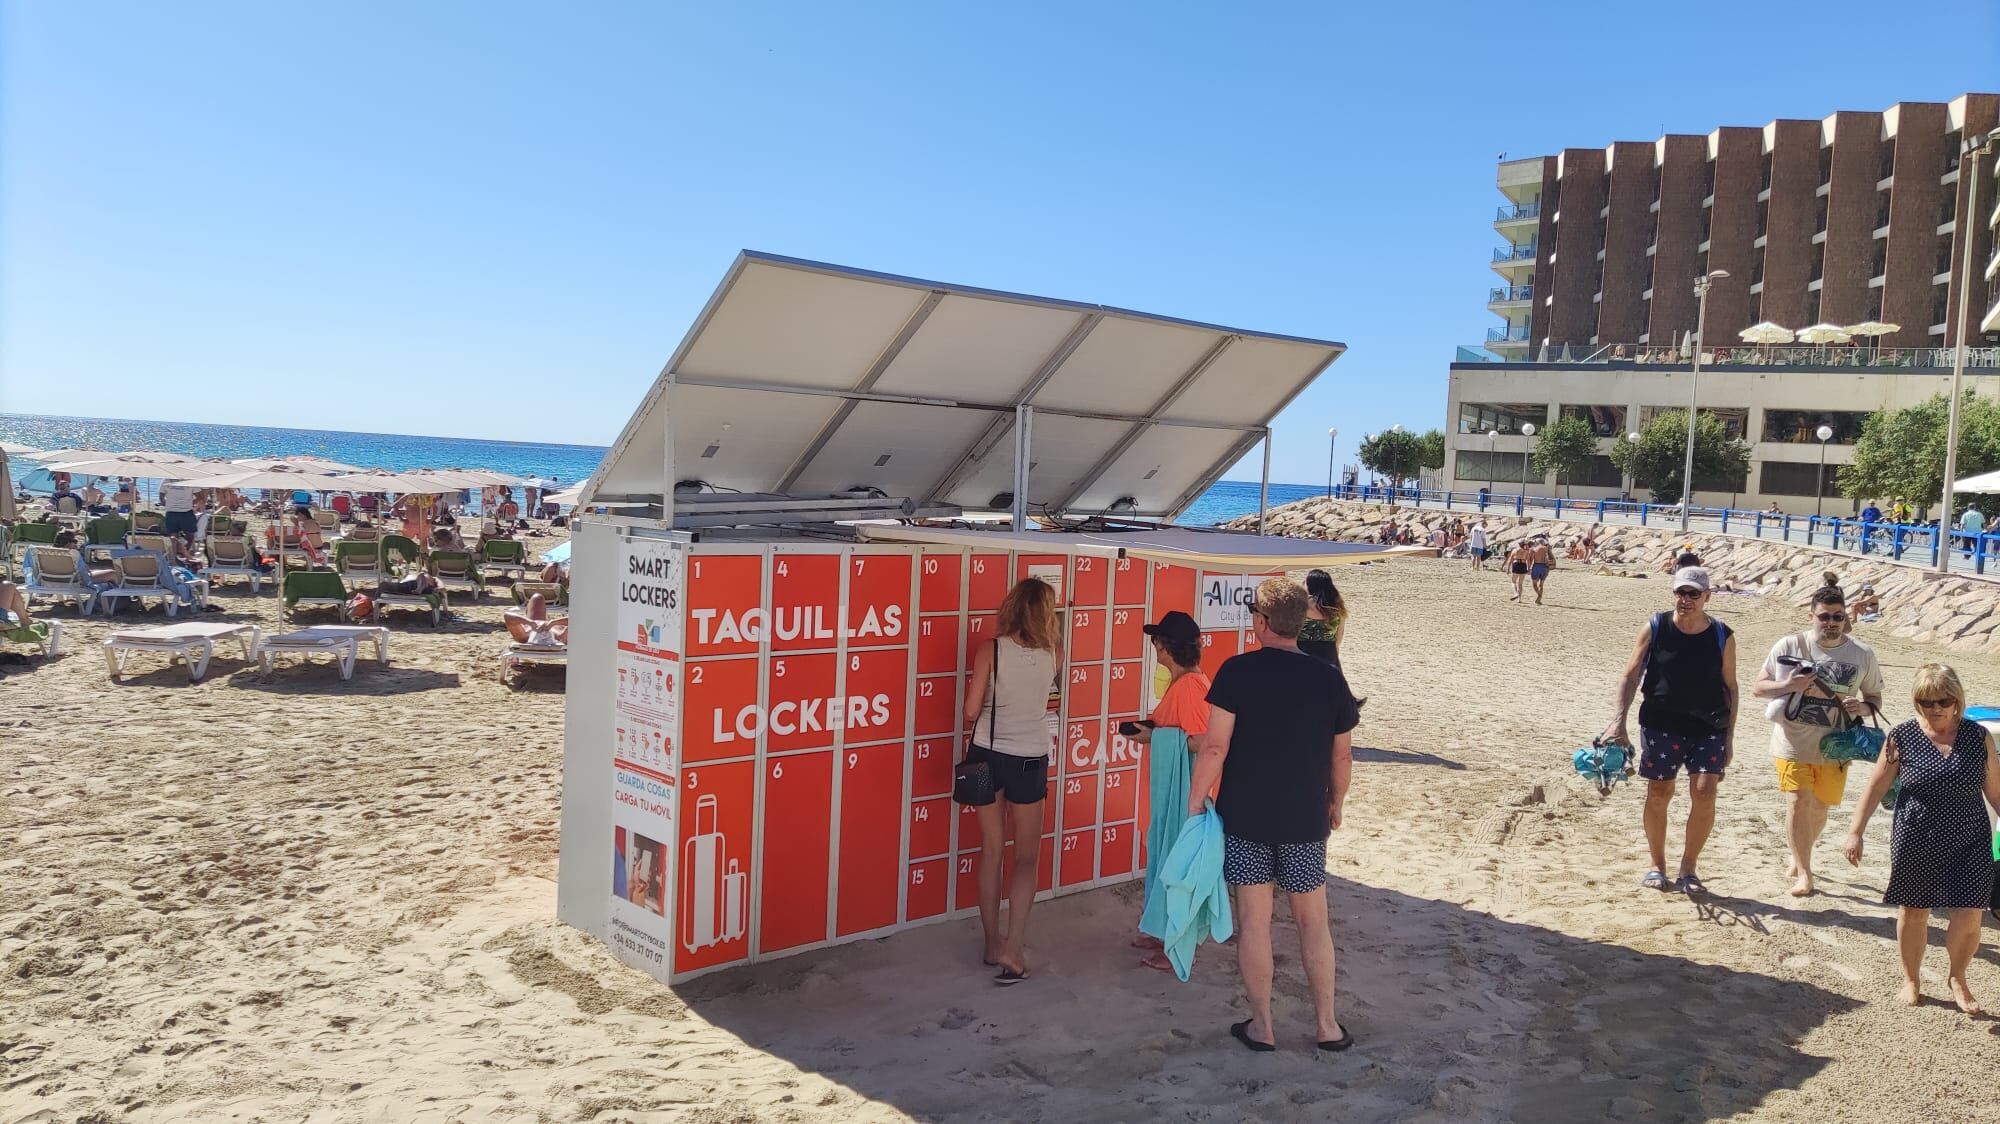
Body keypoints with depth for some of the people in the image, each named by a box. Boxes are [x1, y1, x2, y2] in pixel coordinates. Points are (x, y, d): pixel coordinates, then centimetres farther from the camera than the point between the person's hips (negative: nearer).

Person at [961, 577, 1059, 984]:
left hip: (988, 756, 0)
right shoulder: (1049, 655, -5)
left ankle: (994, 943, 21)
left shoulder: (990, 651, -10)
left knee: (992, 851, 13)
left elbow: (971, 711, -10)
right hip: (1030, 760, 0)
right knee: (1027, 858, 10)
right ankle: (1013, 949, -1)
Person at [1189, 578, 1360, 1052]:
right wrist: (1335, 805, 22)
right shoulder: (1329, 677, -2)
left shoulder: (1238, 671, -11)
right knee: (1313, 920, 14)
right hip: (1306, 819, 2)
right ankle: (1327, 1024, 22)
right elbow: (1342, 755, 7)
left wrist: (1194, 803, -5)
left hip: (1245, 816, -2)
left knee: (1254, 919, 7)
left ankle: (1261, 1025, 16)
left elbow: (1214, 747, -14)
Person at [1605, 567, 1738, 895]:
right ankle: (1657, 866, 21)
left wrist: (1729, 737, 5)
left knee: (1704, 793, -9)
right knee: (1659, 793, 6)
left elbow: (1730, 687, 7)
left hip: (1709, 727, 0)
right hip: (1661, 723, 0)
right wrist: (1619, 719, -11)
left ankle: (1688, 869, 7)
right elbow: (1631, 675, -1)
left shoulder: (1722, 636, 0)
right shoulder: (1655, 628, -2)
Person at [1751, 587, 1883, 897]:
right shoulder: (1790, 645, -6)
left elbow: (1875, 697, 11)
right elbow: (1757, 687, 0)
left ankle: (1799, 855, 40)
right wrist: (1789, 686, -20)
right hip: (1793, 741, -2)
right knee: (1798, 802, -11)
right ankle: (1803, 873, 0)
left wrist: (1864, 707, -13)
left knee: (1819, 807, 15)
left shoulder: (1863, 654, 0)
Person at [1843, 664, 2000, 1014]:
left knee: (1968, 918, -1)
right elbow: (1875, 788, -1)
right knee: (1914, 912, 11)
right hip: (1916, 843, -1)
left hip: (1969, 845, 1)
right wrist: (1856, 832, -3)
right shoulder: (1902, 737, -7)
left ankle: (1957, 980, 26)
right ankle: (1911, 981, 32)